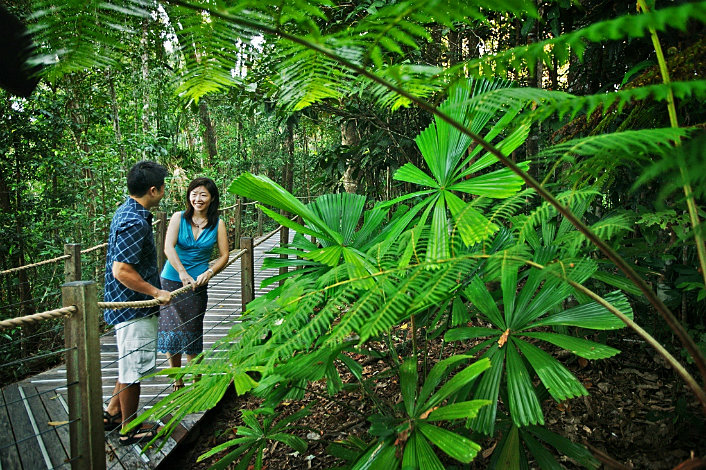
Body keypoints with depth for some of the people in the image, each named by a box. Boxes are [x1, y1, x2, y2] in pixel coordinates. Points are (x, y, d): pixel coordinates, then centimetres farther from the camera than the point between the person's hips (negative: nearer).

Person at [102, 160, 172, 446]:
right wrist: (156, 292, -19)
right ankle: (129, 429, 21)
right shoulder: (135, 222, -24)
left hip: (130, 305, 10)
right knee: (133, 369, 5)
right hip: (134, 308, -10)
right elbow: (121, 271, -28)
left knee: (130, 365, 23)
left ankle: (112, 414, 36)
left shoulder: (126, 211, 9)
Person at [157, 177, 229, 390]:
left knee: (192, 334, 3)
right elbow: (168, 248, -10)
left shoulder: (218, 224, 3)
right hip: (171, 282, 0)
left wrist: (209, 273, -13)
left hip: (198, 285, 0)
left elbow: (224, 255, 5)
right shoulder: (178, 218, 0)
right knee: (170, 331, -1)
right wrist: (182, 272, -23)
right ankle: (177, 382, 17)